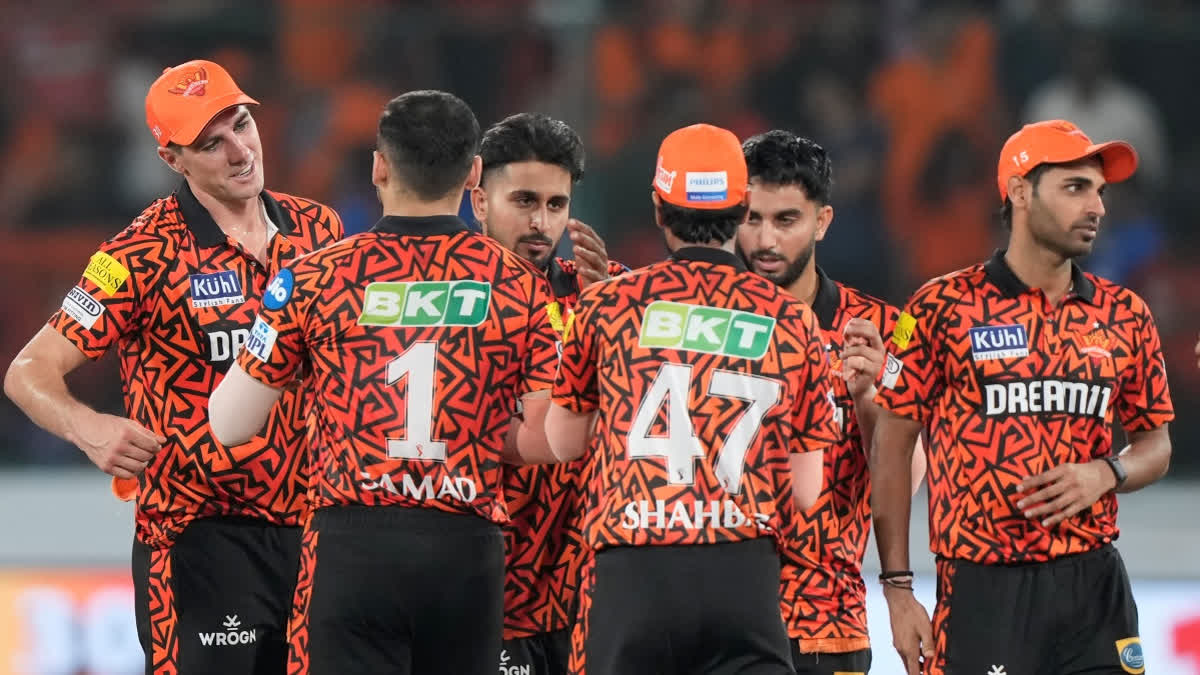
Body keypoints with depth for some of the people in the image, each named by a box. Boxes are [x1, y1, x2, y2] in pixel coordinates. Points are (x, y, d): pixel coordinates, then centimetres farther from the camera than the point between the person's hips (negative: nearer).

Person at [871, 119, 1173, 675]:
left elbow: (1155, 446, 17)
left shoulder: (1123, 315, 9)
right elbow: (892, 446, 1)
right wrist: (897, 589, -2)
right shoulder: (943, 308, -2)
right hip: (982, 588, -3)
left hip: (1095, 587, 4)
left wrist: (1105, 474, -7)